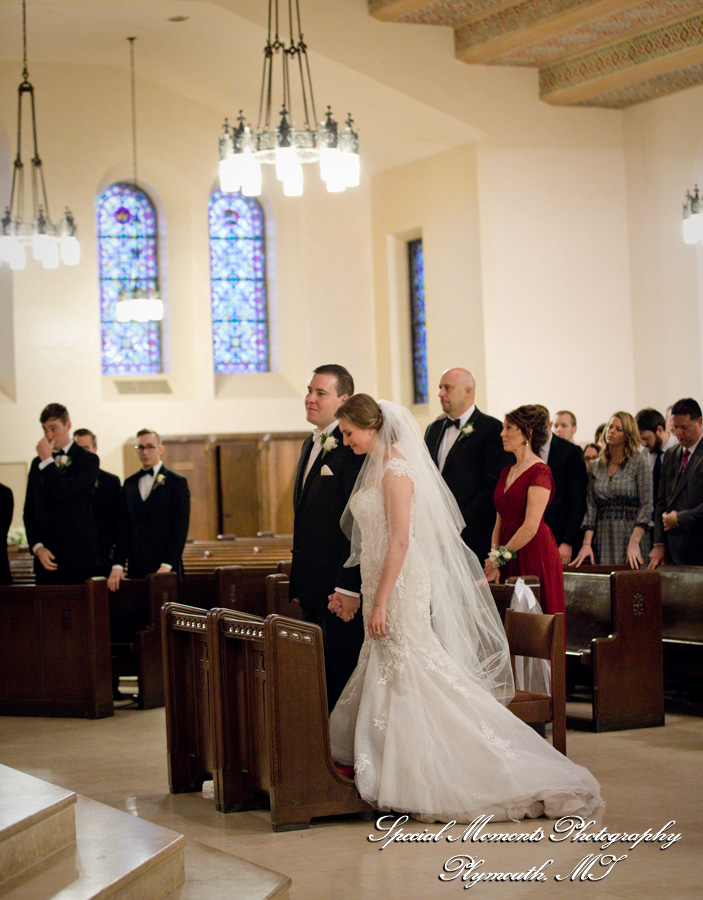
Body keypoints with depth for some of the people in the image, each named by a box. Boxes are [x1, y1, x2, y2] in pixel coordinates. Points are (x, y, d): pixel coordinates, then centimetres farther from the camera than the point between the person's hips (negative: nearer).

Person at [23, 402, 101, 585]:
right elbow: (29, 511, 15)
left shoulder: (88, 460, 1)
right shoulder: (37, 463, 15)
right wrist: (37, 547, 1)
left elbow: (66, 494, -15)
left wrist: (47, 461, -7)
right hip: (47, 556, 4)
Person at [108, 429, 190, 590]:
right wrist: (118, 565, -1)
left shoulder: (177, 482, 1)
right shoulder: (130, 483, 15)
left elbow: (180, 528, -5)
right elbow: (122, 528, 10)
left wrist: (167, 565, -14)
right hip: (136, 569, 4)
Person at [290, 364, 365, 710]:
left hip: (341, 590, -9)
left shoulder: (352, 446, -14)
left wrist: (348, 588, -22)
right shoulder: (311, 444, 16)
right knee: (319, 679, 13)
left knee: (343, 676, -2)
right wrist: (298, 580, 18)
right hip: (312, 590, 9)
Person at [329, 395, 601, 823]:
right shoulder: (377, 467, 14)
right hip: (383, 584, 10)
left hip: (401, 585, -10)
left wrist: (380, 601, -22)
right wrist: (364, 596, 19)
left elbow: (400, 540, -20)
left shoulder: (396, 470, -15)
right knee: (391, 673, 11)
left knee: (408, 674, -5)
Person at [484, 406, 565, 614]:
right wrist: (494, 564, 0)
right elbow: (499, 523, 12)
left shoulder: (540, 472, -10)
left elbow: (531, 527, -17)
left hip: (534, 555, -7)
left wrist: (498, 557, -10)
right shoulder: (507, 472, 14)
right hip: (509, 559, 7)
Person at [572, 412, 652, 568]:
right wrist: (586, 544, -4)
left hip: (632, 534, -4)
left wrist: (634, 542, -17)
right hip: (602, 540, 4)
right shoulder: (595, 467, 12)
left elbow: (646, 506, -6)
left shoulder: (639, 463, -1)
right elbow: (591, 508, 8)